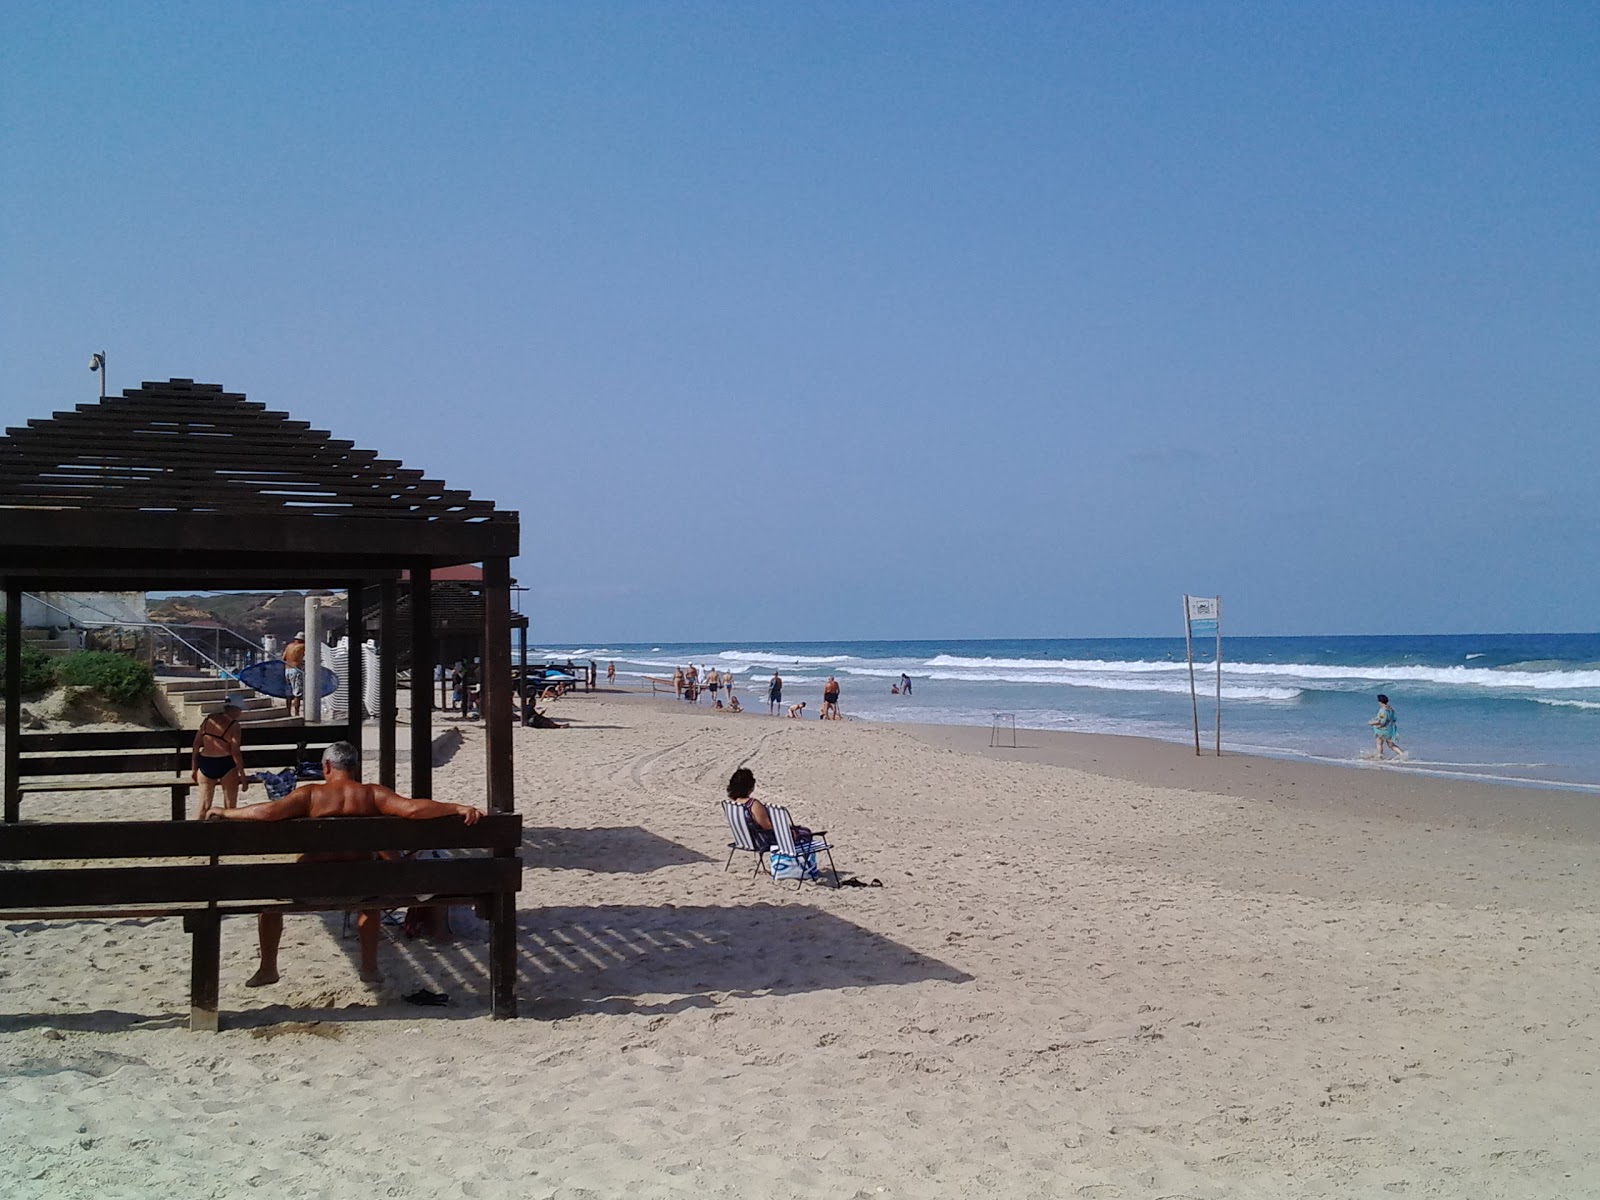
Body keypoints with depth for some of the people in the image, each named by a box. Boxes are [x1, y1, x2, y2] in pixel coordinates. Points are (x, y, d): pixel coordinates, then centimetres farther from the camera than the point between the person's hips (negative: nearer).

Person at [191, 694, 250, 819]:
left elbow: (196, 744, 7)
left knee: (204, 804, 14)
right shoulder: (233, 725, -12)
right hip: (226, 765, -5)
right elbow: (235, 752, -15)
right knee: (230, 806, 5)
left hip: (205, 764, 5)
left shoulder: (209, 719, 5)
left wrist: (193, 768, 14)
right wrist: (242, 775, -9)